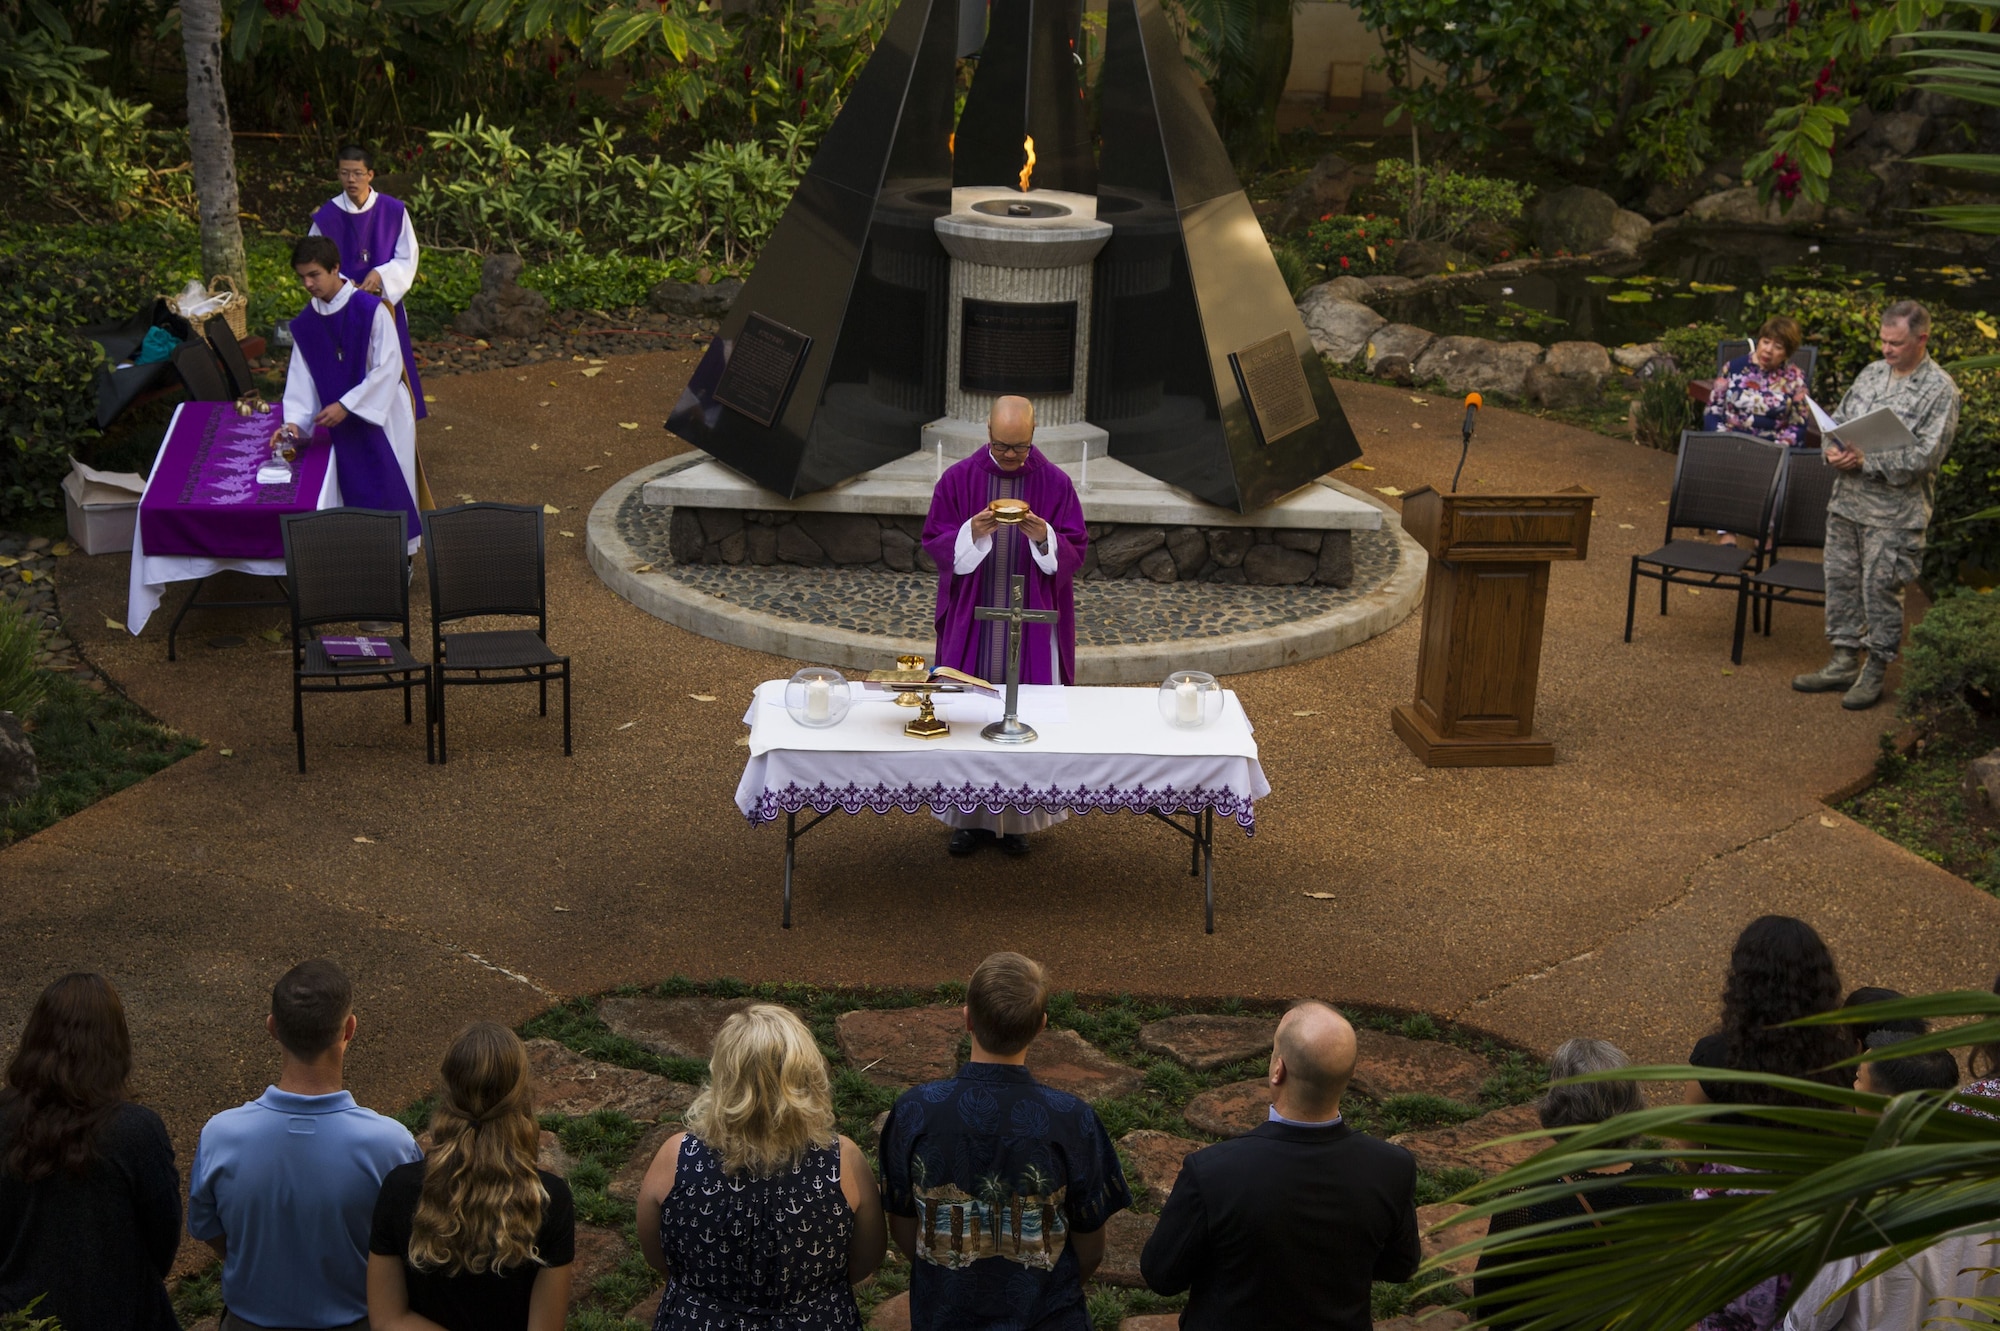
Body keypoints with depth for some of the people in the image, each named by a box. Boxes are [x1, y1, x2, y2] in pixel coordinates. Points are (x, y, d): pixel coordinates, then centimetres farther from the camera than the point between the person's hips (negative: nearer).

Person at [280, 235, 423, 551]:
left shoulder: (371, 310, -16)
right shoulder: (304, 324, 1)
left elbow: (388, 368, -19)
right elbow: (301, 379, 0)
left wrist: (345, 405, -21)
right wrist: (295, 421, -15)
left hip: (383, 415, -4)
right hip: (343, 423, 4)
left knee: (389, 485, 1)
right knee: (354, 492, 6)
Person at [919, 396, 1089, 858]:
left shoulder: (1055, 483, -1)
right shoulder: (958, 479, 0)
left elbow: (1075, 550, -2)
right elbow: (936, 544, -1)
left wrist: (1043, 538, -23)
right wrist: (971, 533, -21)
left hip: (1033, 623, 0)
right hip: (971, 622, 1)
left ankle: (1019, 817, 15)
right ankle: (970, 816, 15)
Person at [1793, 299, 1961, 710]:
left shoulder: (1939, 390, -11)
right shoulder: (1872, 373, 9)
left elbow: (1925, 456, -18)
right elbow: (1837, 420, 15)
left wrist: (1866, 461, -21)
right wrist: (1833, 450, -7)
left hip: (1894, 512, -6)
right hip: (1847, 499, 7)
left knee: (1880, 590, 0)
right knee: (1841, 580, 12)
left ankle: (1874, 672, 12)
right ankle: (1844, 663, 23)